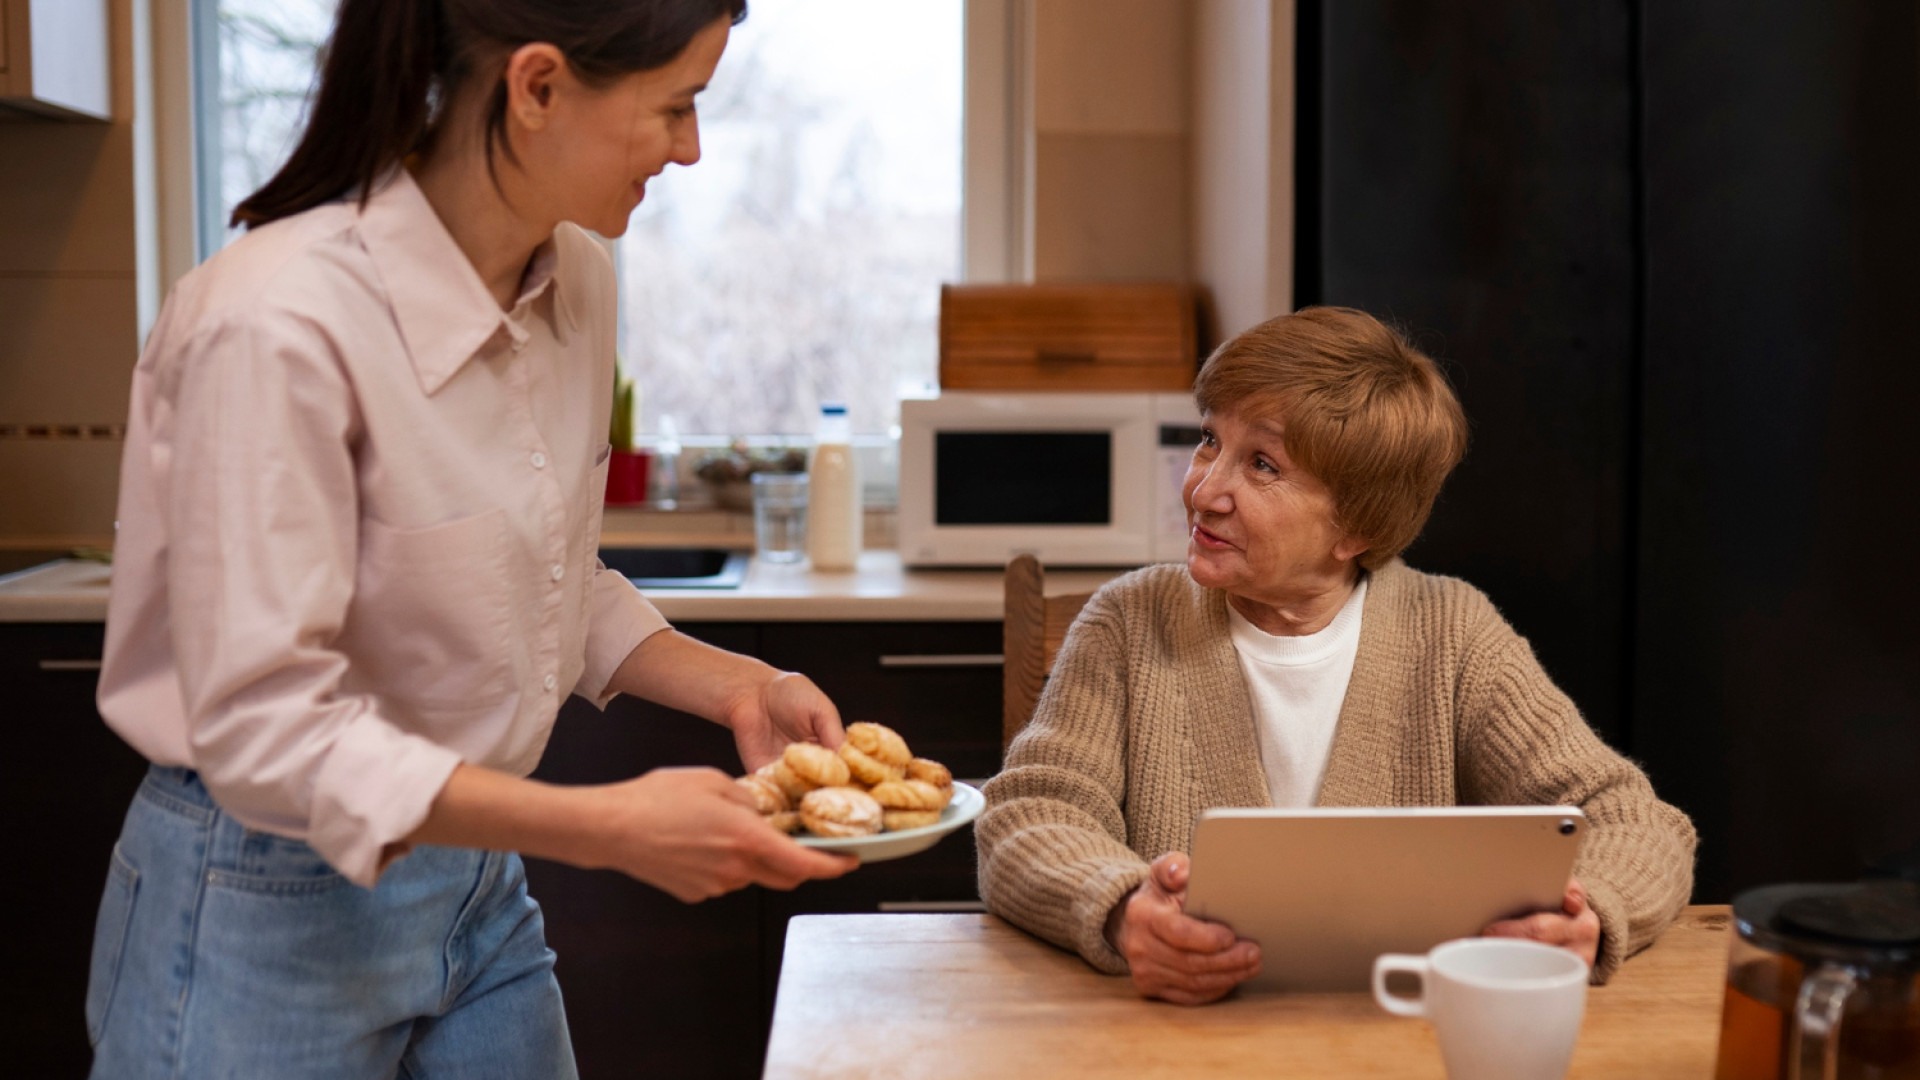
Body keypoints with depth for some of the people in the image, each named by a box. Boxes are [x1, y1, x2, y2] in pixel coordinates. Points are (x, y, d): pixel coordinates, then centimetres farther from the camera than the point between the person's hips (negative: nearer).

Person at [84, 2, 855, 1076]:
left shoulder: (576, 281, -3)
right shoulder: (282, 324, -26)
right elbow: (264, 732, -27)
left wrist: (730, 683, -4)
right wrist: (609, 826, -31)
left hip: (481, 889, 7)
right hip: (272, 903, -7)